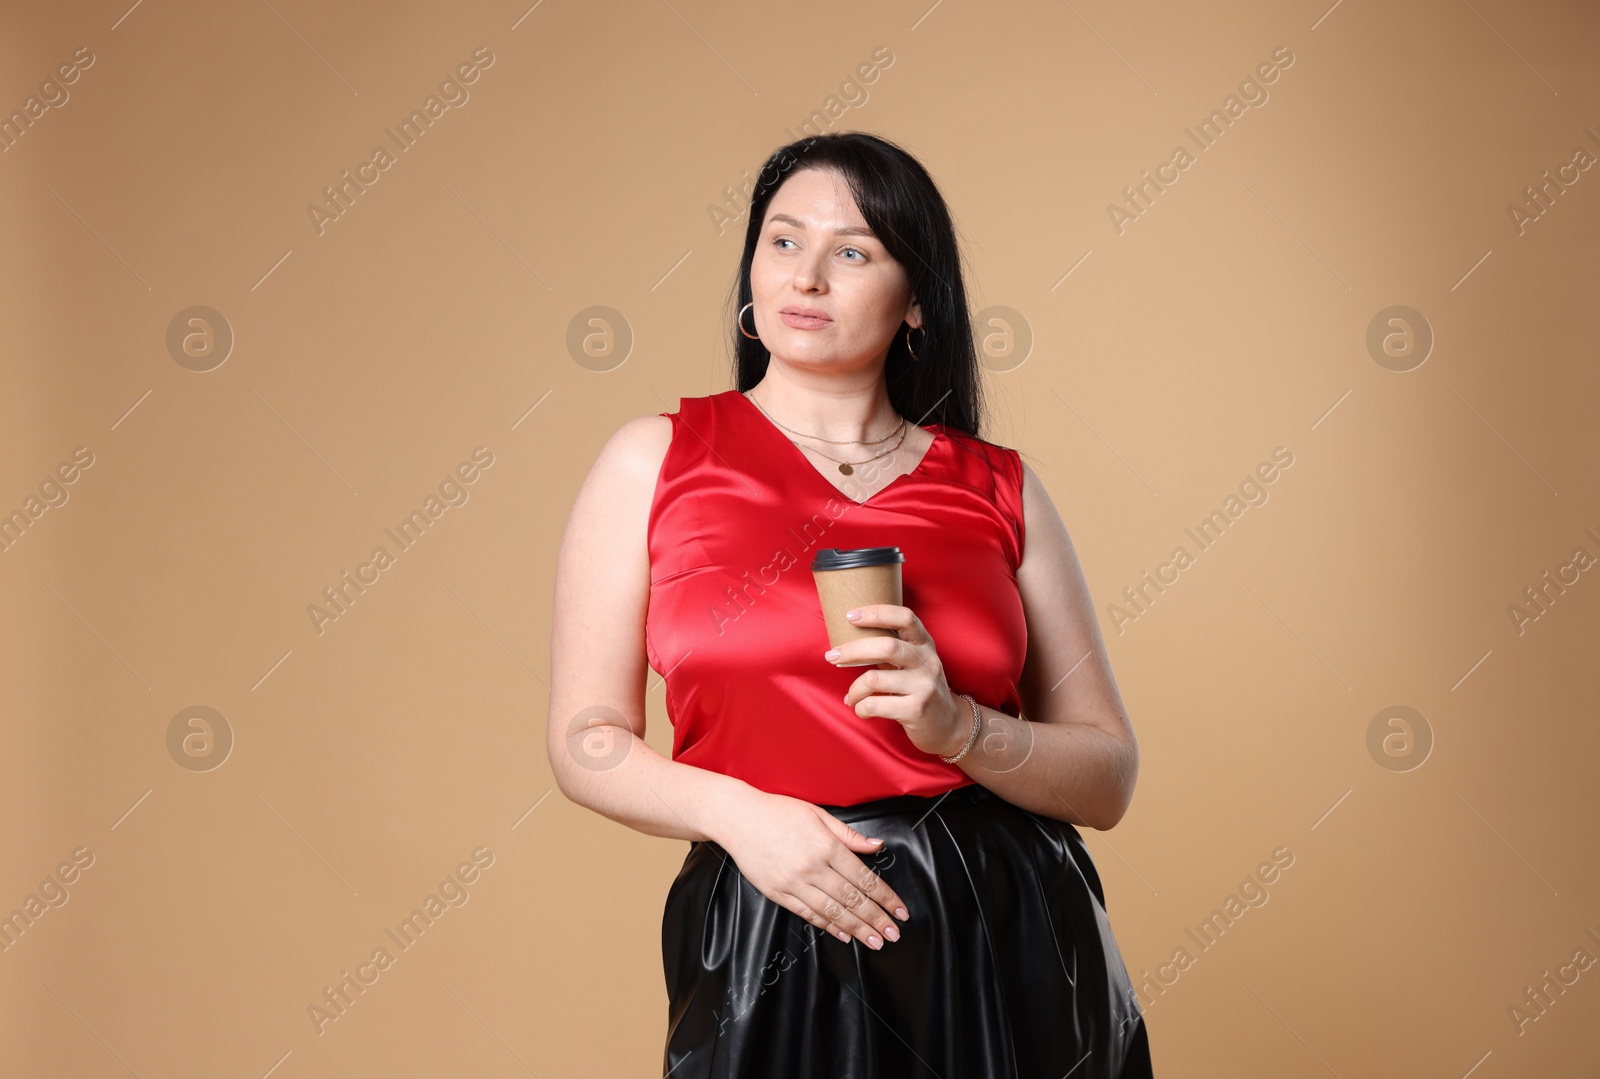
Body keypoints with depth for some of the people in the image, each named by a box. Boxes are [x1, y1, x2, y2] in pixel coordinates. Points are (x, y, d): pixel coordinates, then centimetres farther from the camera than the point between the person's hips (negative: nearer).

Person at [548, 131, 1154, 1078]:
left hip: (1005, 931, 1)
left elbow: (1108, 780, 4)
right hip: (767, 950, -1)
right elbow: (588, 741, 2)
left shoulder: (998, 489, 3)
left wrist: (960, 728, -14)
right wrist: (735, 811, -15)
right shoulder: (654, 462, 1)